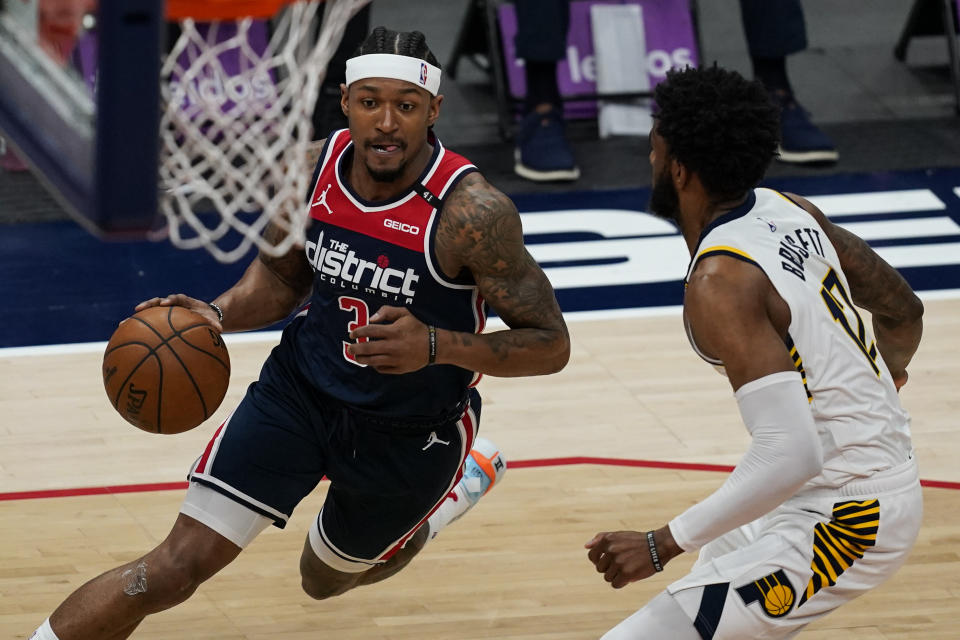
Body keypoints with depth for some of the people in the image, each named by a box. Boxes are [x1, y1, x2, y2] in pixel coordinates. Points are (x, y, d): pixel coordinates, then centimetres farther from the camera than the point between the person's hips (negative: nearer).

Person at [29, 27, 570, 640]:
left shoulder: (472, 213, -28)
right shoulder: (315, 168, -12)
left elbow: (551, 345, -21)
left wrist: (435, 345, -36)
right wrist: (217, 314, -14)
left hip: (413, 431, -2)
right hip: (301, 389, 3)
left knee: (326, 579, 24)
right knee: (176, 567, -12)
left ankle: (462, 478, 48)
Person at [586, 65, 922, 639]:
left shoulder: (719, 283, -24)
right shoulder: (790, 212, 2)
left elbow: (791, 454, -31)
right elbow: (903, 311, 16)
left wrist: (662, 545, -27)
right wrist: (881, 380, 38)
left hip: (841, 523, -10)